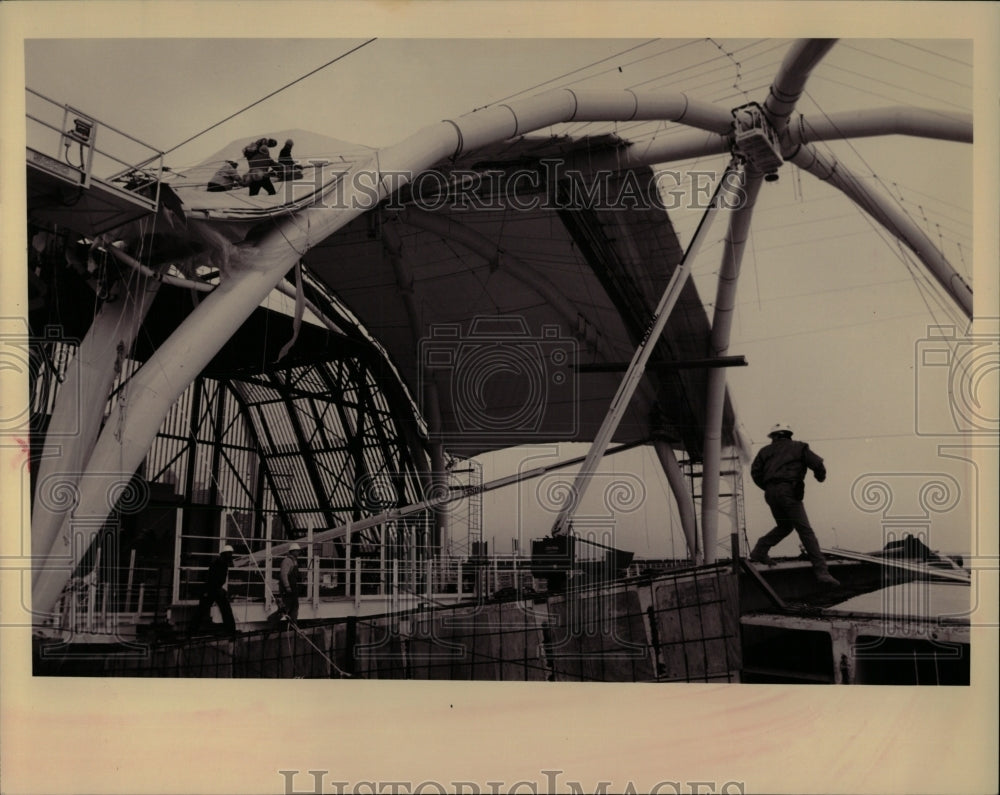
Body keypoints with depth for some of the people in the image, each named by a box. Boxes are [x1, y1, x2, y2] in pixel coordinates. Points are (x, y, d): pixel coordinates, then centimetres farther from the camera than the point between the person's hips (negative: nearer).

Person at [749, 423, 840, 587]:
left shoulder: (766, 451, 20)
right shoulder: (798, 448, 13)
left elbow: (755, 471, 7)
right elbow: (817, 463, 2)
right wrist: (821, 476, 23)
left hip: (771, 493, 5)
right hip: (788, 491, -4)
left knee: (784, 526, 25)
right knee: (805, 530, -8)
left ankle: (759, 551, 16)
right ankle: (821, 570, -15)